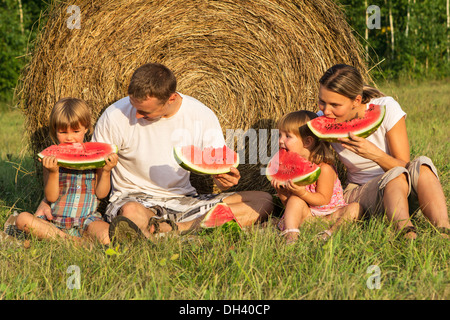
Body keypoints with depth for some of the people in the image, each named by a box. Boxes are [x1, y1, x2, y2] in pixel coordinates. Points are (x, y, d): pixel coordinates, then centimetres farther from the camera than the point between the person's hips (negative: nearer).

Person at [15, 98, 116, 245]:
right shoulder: (51, 159, 5)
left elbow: (101, 193, 4)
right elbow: (51, 197, -1)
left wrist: (106, 171, -12)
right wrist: (53, 172, -16)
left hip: (87, 219, -2)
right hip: (55, 220, 2)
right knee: (22, 219, -27)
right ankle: (71, 240, -27)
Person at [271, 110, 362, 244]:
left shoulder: (324, 169, -19)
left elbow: (324, 199, -19)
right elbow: (288, 204, 0)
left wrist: (303, 193, -35)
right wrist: (281, 191, -23)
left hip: (330, 214, -3)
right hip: (307, 214, 3)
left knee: (355, 207, -26)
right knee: (295, 200, -24)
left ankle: (332, 231, -44)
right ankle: (291, 235, -37)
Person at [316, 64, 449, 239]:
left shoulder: (386, 109, -17)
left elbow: (405, 167, -18)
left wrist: (375, 154, -37)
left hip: (405, 192, 0)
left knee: (421, 165, -35)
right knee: (396, 176, -35)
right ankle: (406, 233, -59)